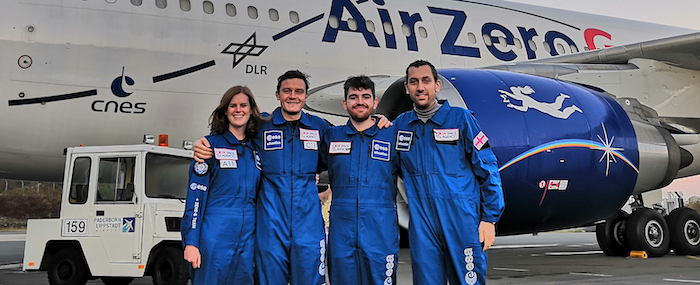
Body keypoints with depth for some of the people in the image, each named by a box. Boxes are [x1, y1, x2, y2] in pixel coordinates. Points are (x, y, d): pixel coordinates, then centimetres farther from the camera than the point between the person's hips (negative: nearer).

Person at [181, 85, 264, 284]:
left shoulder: (256, 150, 13)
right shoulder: (212, 144, 0)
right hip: (215, 236, -4)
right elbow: (195, 194, -5)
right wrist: (190, 242, -13)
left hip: (247, 238, 4)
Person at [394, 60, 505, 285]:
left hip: (463, 222, -3)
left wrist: (489, 219, -4)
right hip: (421, 227, 3)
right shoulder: (400, 125, 11)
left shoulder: (461, 119, 1)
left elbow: (487, 170, 1)